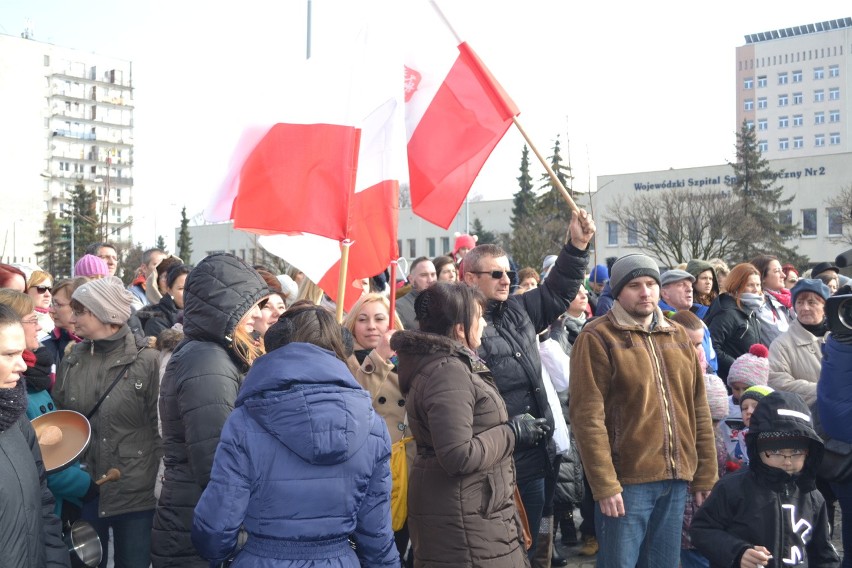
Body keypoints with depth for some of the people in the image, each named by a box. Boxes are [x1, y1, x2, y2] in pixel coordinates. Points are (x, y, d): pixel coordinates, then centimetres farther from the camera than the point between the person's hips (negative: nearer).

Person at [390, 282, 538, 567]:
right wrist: (512, 433, -16)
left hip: (463, 509, 11)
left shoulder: (444, 363, 11)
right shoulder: (448, 372, -22)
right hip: (465, 519, -10)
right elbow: (458, 456, -28)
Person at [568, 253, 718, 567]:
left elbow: (699, 411, 14)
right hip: (626, 481, -5)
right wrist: (604, 484, -16)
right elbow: (588, 416, -13)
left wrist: (705, 476, 10)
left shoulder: (679, 336, 12)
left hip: (676, 480, 6)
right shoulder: (598, 338, -7)